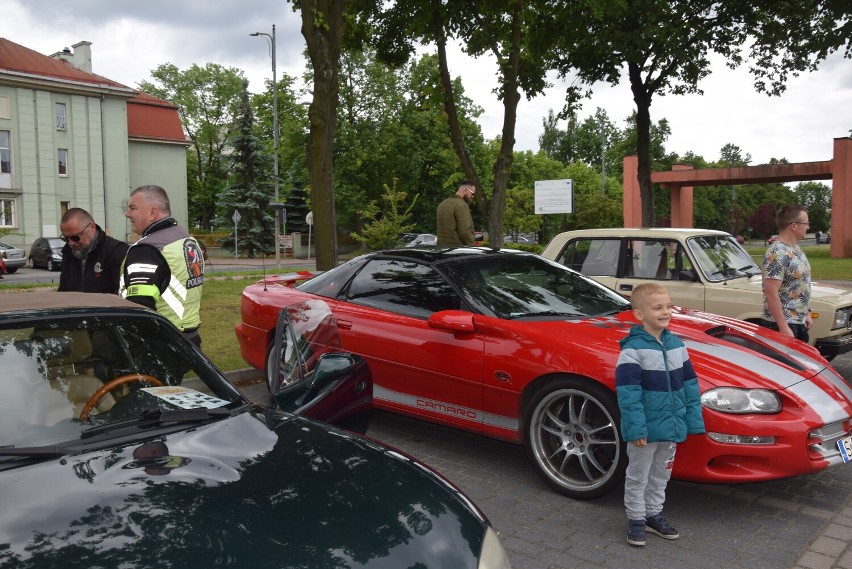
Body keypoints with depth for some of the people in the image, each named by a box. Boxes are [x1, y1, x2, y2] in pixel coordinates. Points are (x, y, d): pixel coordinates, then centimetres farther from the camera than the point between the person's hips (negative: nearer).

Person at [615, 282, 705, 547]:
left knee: (661, 475, 21)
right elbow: (627, 392, -21)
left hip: (671, 427, 7)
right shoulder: (633, 349, -18)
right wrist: (635, 428, -24)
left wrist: (694, 419, 5)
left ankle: (653, 514, 38)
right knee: (638, 477, 10)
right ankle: (636, 519, 25)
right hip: (645, 430, -7)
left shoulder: (676, 344, 4)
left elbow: (689, 383, 9)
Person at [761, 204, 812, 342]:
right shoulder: (777, 254, -19)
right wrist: (783, 327, -25)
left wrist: (807, 314, 19)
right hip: (781, 324, -9)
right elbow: (771, 293, -24)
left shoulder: (795, 249, 10)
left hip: (799, 323, 9)